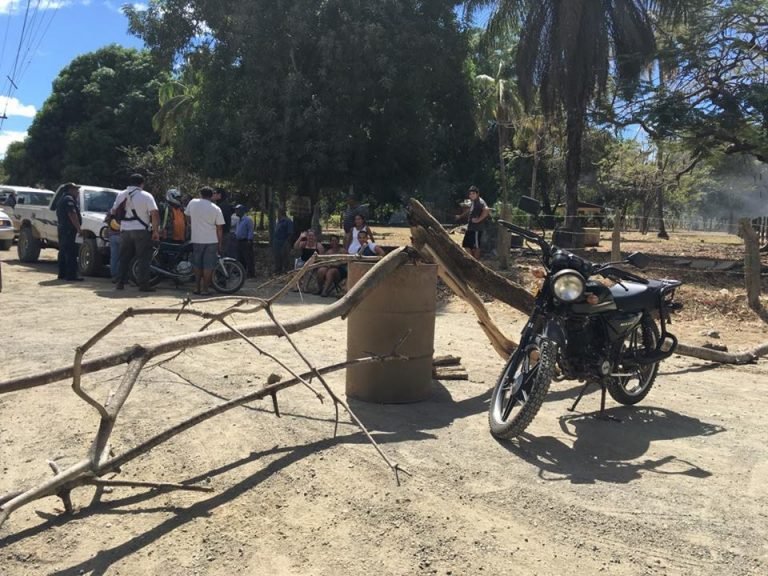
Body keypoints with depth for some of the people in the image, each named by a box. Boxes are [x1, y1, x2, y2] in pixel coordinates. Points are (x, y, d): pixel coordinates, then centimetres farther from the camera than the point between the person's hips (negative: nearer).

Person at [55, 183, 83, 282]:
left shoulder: (62, 199, 22)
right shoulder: (69, 199, -12)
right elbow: (72, 215, -22)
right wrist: (79, 229, -24)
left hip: (62, 228, 11)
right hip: (69, 229, -11)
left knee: (63, 252, 15)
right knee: (71, 253, -12)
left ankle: (62, 274, 20)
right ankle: (71, 275, -15)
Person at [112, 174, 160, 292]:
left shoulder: (121, 195, 9)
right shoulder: (146, 196, -6)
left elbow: (114, 212, 12)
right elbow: (155, 214, -14)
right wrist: (156, 231, -9)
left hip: (125, 230, 5)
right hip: (142, 230, -5)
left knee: (124, 258, 13)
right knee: (143, 259, -1)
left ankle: (120, 283, 15)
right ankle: (143, 285, -4)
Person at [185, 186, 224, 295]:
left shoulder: (192, 203, 1)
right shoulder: (216, 209, -5)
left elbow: (189, 220, 15)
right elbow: (219, 229, -4)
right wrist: (220, 244, 3)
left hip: (196, 240, 2)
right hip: (211, 241, -2)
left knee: (197, 264, 15)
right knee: (208, 266, 2)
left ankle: (197, 287, 17)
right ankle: (205, 289, 2)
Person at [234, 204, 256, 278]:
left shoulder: (248, 219, -10)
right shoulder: (239, 219, 18)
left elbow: (250, 230, -15)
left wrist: (249, 240, -20)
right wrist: (235, 234, 11)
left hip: (246, 241, -9)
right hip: (239, 241, 9)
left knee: (248, 258, -9)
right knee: (240, 258, 12)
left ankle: (251, 273, -7)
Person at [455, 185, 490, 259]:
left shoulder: (480, 202, -13)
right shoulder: (472, 202, 15)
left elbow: (486, 210, -31)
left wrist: (479, 219, -25)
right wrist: (460, 216, 32)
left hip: (476, 229, -10)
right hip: (470, 228, 10)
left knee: (476, 246, -3)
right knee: (466, 245, 11)